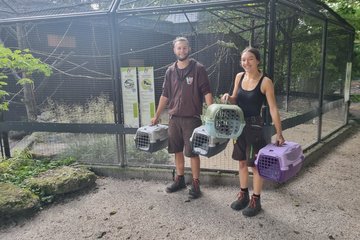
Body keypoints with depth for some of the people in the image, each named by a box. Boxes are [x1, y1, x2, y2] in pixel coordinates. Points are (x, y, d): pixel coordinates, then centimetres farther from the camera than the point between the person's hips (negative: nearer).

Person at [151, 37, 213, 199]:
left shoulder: (198, 69, -5)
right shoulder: (170, 71, 8)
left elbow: (207, 93, -8)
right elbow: (165, 95, 12)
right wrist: (156, 116, 12)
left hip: (192, 118, -4)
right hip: (174, 118, 5)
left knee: (192, 152, 1)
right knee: (177, 150, 13)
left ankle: (196, 184, 16)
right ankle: (179, 180, 29)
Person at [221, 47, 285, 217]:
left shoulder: (265, 82, -13)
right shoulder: (239, 77, 3)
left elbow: (273, 109, -13)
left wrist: (279, 133, -14)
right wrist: (228, 97, -11)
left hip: (255, 126, -5)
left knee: (255, 164, 6)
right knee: (242, 162, 16)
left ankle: (256, 200, 22)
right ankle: (243, 195, 34)